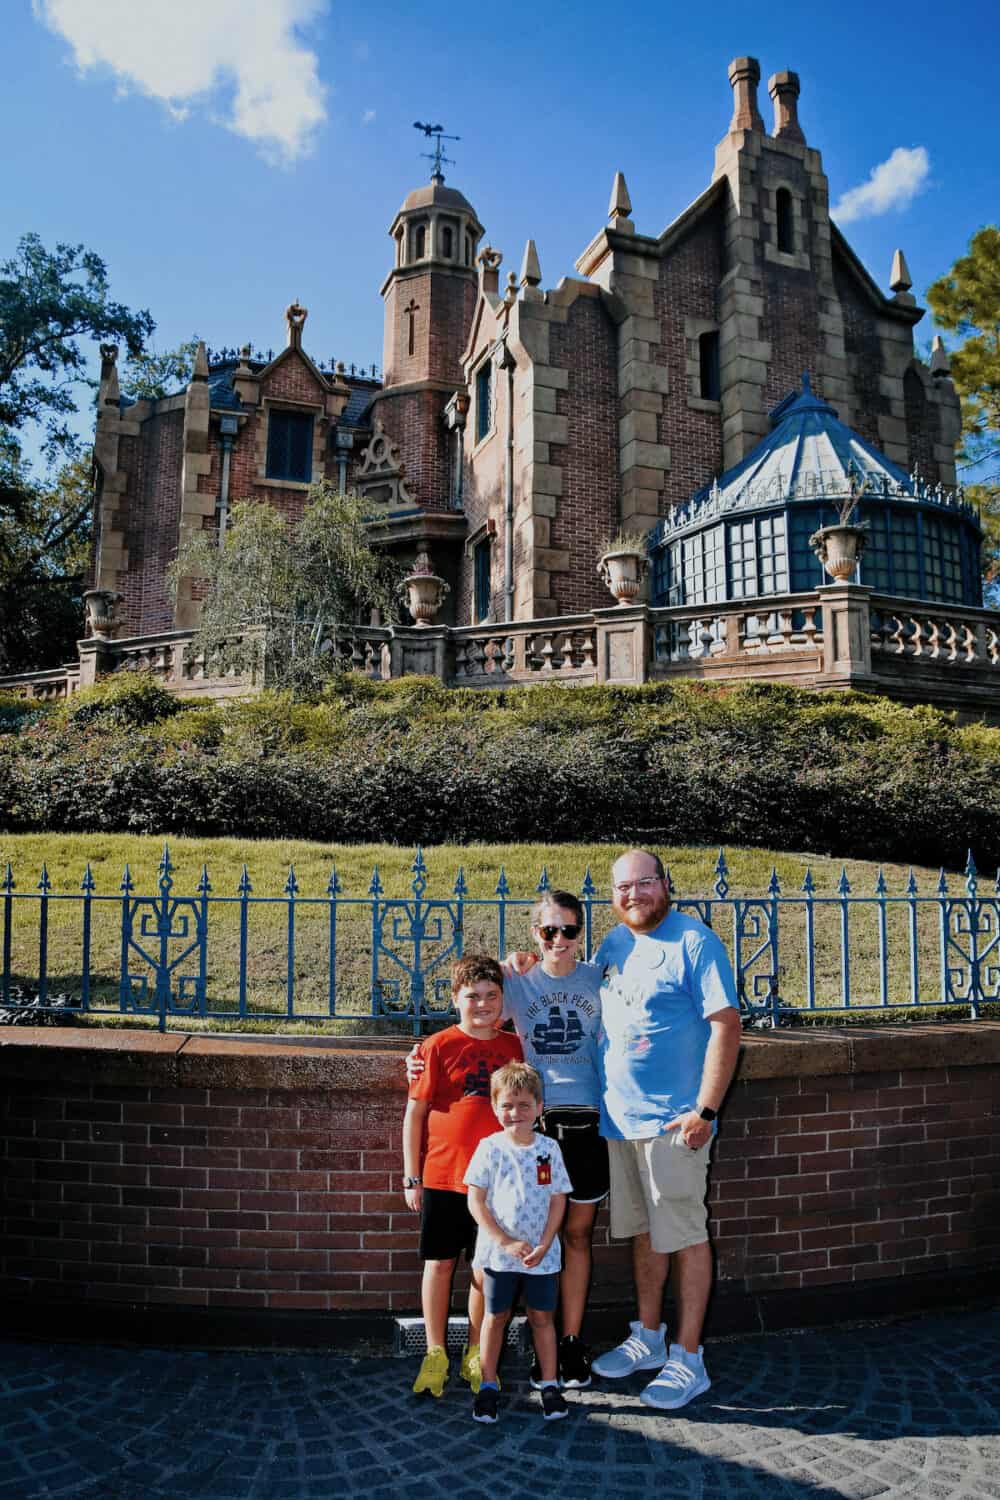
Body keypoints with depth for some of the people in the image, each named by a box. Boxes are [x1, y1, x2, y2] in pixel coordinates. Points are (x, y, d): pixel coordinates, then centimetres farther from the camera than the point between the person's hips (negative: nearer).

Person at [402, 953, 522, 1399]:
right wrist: (412, 1177, -2)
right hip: (442, 1174, -2)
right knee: (439, 1263, 8)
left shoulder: (513, 1047, 3)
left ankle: (476, 1356, 27)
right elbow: (414, 1113, -2)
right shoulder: (438, 1047, -6)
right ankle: (435, 1354, 24)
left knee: (487, 1269, 10)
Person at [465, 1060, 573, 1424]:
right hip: (498, 1253, -1)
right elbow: (475, 1201, -8)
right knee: (496, 1316, 10)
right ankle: (488, 1386, 22)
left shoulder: (548, 1149, -2)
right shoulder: (490, 1148, -7)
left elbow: (558, 1200, 0)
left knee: (542, 1316, 10)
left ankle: (549, 1384, 23)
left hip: (541, 1254, 1)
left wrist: (544, 1245, -10)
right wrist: (505, 1242, -14)